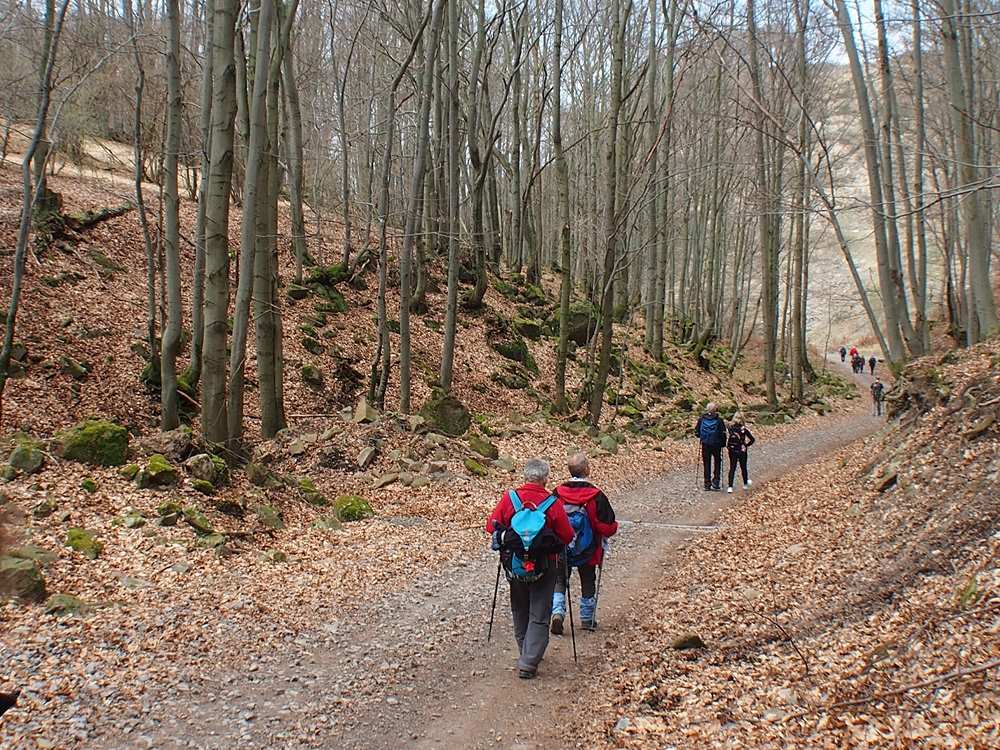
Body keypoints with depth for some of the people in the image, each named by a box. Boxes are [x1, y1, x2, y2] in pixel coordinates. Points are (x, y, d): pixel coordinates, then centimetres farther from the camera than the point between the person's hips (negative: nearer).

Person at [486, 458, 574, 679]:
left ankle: (527, 654, 34)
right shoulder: (553, 503, -14)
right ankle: (528, 662, -3)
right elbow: (567, 536, -10)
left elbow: (491, 526, -1)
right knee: (539, 616, 5)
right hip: (544, 567, -3)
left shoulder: (509, 498, -8)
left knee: (520, 611, 21)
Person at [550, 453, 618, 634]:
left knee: (559, 581, 14)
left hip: (561, 550, 1)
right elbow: (608, 527, -16)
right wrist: (613, 527, 8)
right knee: (588, 583, 18)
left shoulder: (558, 493, -12)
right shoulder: (596, 497, -18)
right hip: (587, 551, -1)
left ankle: (557, 612, -6)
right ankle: (587, 619, 28)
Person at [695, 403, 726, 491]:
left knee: (706, 464, 11)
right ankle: (715, 482, 8)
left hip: (705, 445, 2)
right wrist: (723, 443, 5)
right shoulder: (719, 420, -9)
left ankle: (707, 484, 10)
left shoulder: (701, 419, -4)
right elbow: (723, 433, -8)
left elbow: (697, 432, -1)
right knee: (717, 462, 16)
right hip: (716, 445, -2)